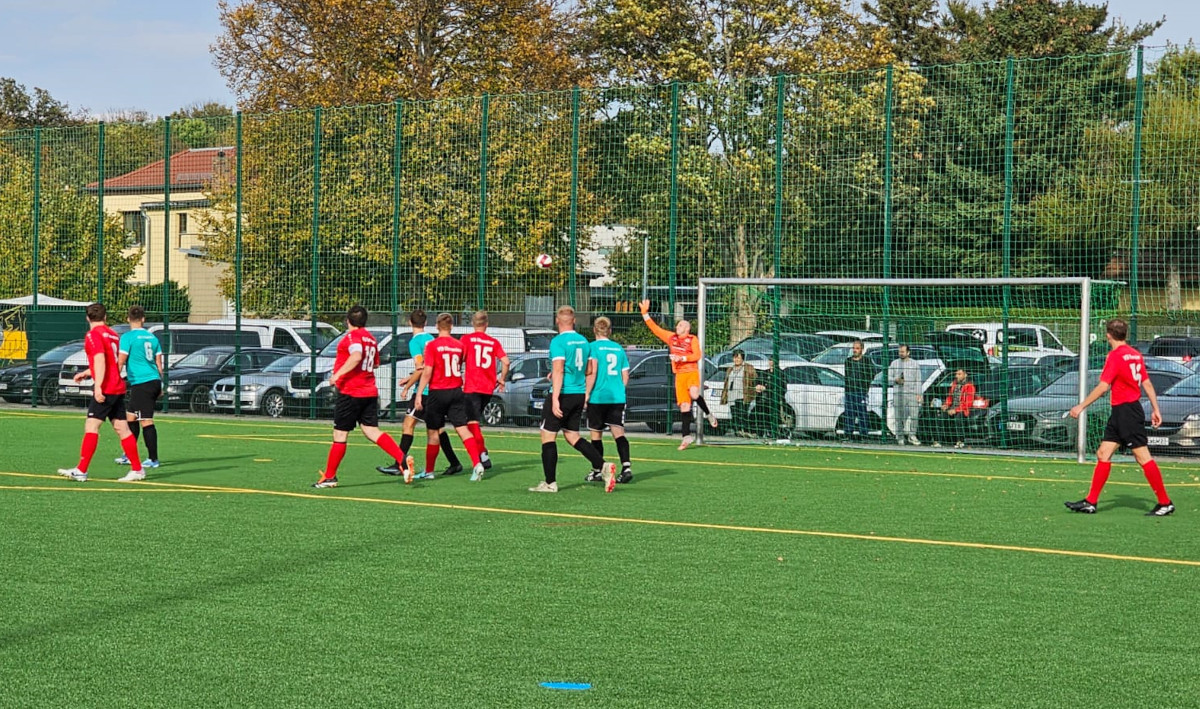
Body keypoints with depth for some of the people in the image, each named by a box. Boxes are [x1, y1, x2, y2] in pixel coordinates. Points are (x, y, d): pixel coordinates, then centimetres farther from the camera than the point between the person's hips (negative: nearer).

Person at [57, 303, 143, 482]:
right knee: (122, 429, 10)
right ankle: (137, 469, 12)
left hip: (106, 389, -8)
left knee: (91, 426, -9)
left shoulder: (93, 335, -7)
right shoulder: (112, 334, 18)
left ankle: (81, 471, -13)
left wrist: (98, 385, -26)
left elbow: (100, 360, -19)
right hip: (118, 388, 8)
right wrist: (86, 373, 39)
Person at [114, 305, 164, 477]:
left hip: (141, 383, -7)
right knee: (130, 416, 17)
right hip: (154, 381, 7)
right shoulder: (152, 338, 12)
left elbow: (120, 361, -11)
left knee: (146, 421, -5)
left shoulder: (127, 337, -7)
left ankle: (153, 459, -4)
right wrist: (160, 387, 20)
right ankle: (129, 455, 23)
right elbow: (159, 364, 14)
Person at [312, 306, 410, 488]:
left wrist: (338, 374, -26)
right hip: (370, 392, 8)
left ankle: (329, 477, 9)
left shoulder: (352, 336, -10)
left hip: (350, 392, -7)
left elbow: (356, 356, -28)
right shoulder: (370, 337, 15)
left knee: (340, 434, 1)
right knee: (372, 432, 3)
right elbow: (375, 363, 27)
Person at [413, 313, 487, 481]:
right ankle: (477, 463, -18)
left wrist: (419, 394, -10)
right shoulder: (459, 346, 5)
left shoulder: (432, 345, -9)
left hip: (437, 392, -3)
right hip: (456, 391, 3)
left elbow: (427, 372, -13)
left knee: (433, 432, 8)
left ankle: (429, 471, 18)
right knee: (462, 428, -1)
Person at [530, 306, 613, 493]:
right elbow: (588, 371, 19)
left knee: (548, 436, 2)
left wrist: (555, 399, -23)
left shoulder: (558, 341, -13)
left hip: (563, 394, -7)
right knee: (572, 436, 17)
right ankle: (602, 466, 3)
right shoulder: (583, 341, 10)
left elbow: (558, 371, -20)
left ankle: (550, 483, 3)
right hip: (579, 394, 7)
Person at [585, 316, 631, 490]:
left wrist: (587, 394, -10)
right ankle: (626, 466, -18)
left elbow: (592, 372, -14)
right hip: (618, 397, 4)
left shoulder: (593, 347, -5)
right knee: (618, 431, -1)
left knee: (596, 433, 8)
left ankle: (597, 471, 15)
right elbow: (625, 375, 12)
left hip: (598, 397, -4)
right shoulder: (619, 348, 11)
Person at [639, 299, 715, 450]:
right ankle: (687, 436, 4)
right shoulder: (672, 337, 12)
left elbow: (697, 355, -12)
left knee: (694, 394, -32)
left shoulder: (692, 339, -1)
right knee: (684, 406, 1)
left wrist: (682, 358, -19)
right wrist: (645, 313, 8)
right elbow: (655, 328, 14)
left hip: (692, 372, -4)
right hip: (679, 375, 4)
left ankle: (708, 414, -7)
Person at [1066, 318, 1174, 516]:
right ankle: (1090, 502, 10)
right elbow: (1147, 384, 13)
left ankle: (1165, 503, -2)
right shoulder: (1135, 355, 11)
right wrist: (1156, 409, 17)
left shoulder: (1116, 356, -14)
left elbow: (1103, 387, -18)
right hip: (1120, 413, 9)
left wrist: (1081, 406, -14)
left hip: (1126, 411, -9)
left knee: (1142, 457, -6)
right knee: (1103, 454, 9)